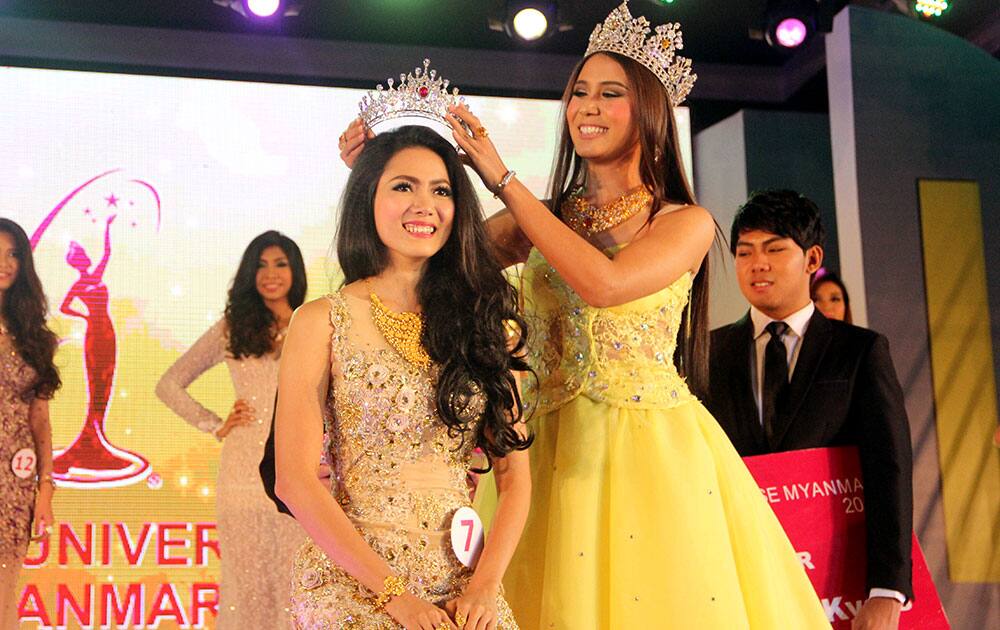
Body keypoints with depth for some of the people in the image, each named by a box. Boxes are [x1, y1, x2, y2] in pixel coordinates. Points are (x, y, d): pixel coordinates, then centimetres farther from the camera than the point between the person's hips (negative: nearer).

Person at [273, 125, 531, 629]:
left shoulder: (487, 323, 10)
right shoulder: (323, 322, 0)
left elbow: (514, 475, 7)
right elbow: (295, 480, -6)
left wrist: (485, 586, -7)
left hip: (461, 583, 3)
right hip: (353, 580, -3)